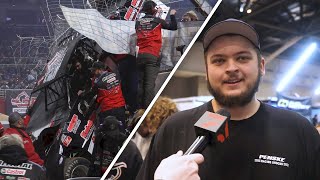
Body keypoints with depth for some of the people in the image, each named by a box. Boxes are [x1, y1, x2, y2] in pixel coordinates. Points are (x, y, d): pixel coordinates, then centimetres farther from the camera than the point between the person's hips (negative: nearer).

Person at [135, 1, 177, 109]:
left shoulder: (138, 22, 12)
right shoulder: (157, 21, 2)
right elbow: (173, 27, 6)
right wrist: (172, 15, 24)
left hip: (140, 55, 4)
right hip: (152, 55, -4)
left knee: (141, 83, 7)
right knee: (150, 84, -9)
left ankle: (141, 108, 6)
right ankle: (149, 108, -16)